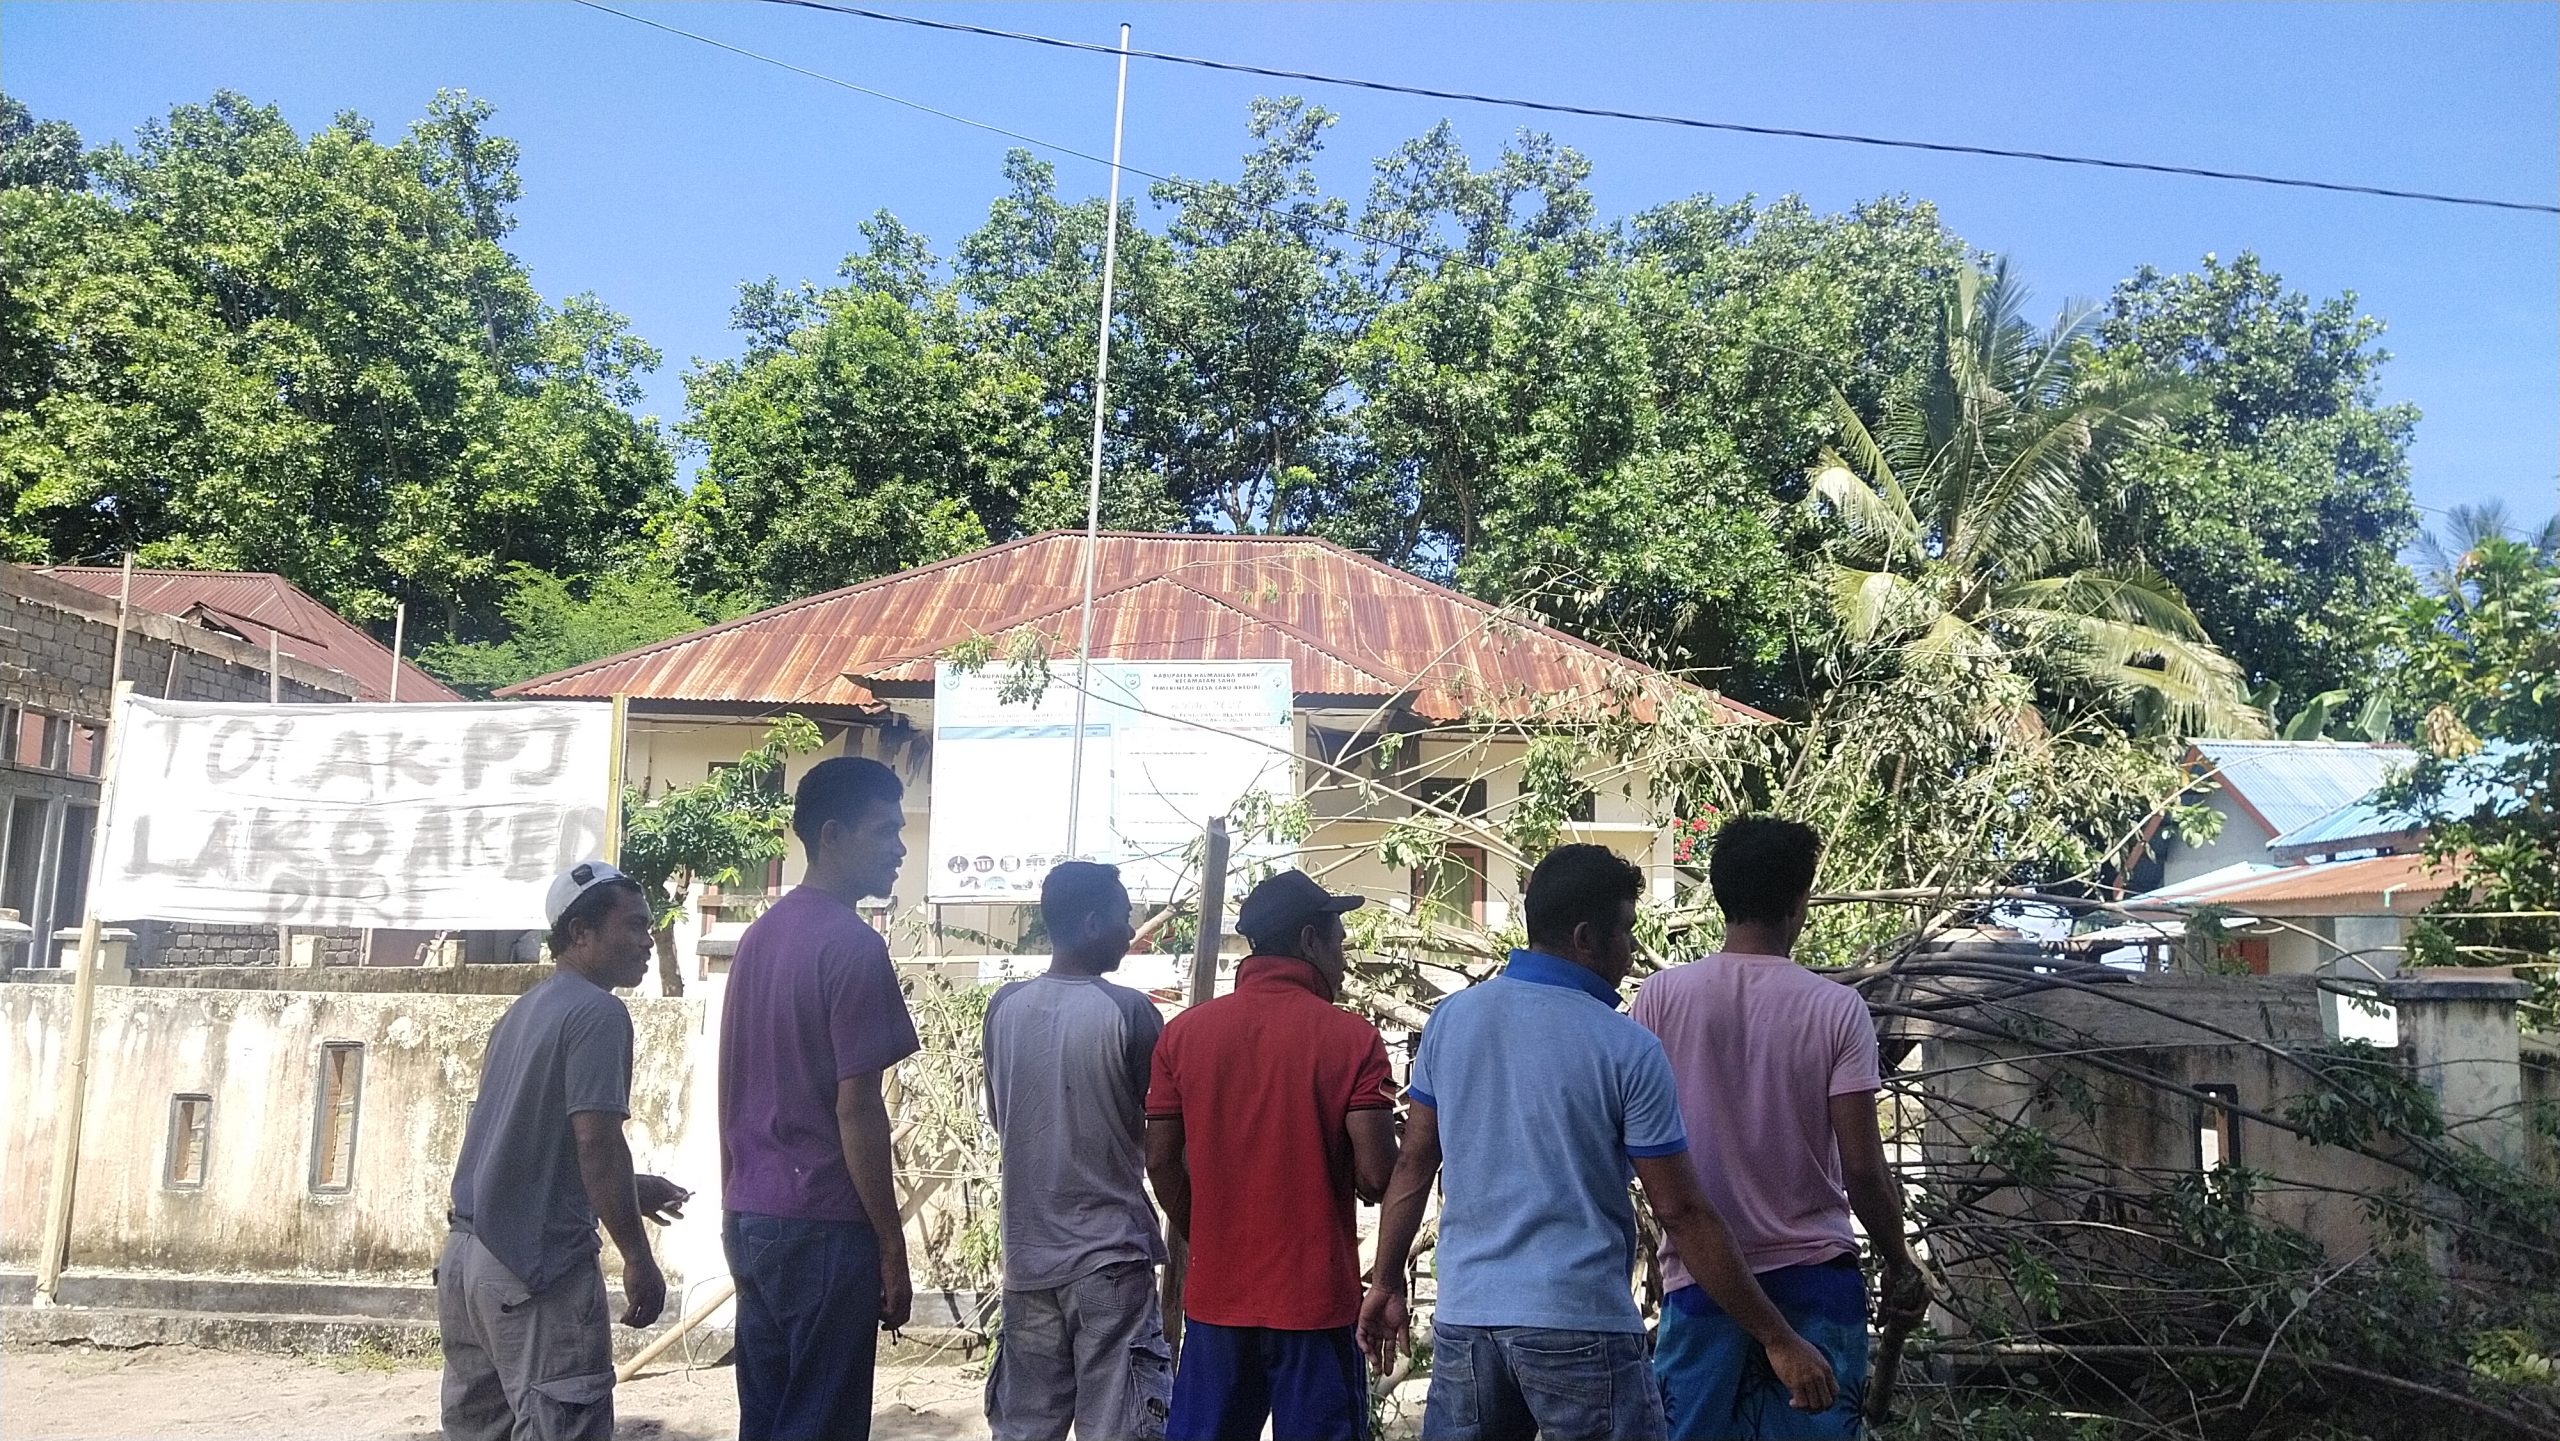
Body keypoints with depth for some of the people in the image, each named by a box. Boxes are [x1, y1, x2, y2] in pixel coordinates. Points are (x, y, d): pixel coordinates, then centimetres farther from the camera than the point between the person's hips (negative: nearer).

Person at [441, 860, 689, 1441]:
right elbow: (594, 1140, -20)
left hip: (465, 1255, 9)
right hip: (539, 1263, -9)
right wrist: (638, 1257, -15)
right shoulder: (598, 1013, -12)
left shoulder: (523, 1011, 16)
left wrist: (628, 1191, 26)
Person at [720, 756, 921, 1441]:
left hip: (751, 1220, 8)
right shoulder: (853, 946, -14)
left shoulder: (759, 936, 11)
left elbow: (731, 1091, 15)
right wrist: (892, 1247, -12)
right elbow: (855, 1109, -17)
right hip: (824, 1228, -8)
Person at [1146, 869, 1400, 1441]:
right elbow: (1375, 1177, -14)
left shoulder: (1184, 1032, -1)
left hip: (1216, 1293, 3)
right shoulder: (1351, 1038, -11)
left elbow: (1162, 1161, 2)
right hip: (1314, 1297, -3)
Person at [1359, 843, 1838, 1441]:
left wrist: (1387, 1282, 20)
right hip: (1579, 1324, -5)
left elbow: (1414, 1165, 9)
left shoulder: (1450, 1018, 3)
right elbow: (1682, 1214, -9)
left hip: (1464, 1312, 5)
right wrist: (1778, 1340, -2)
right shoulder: (1628, 1049, -10)